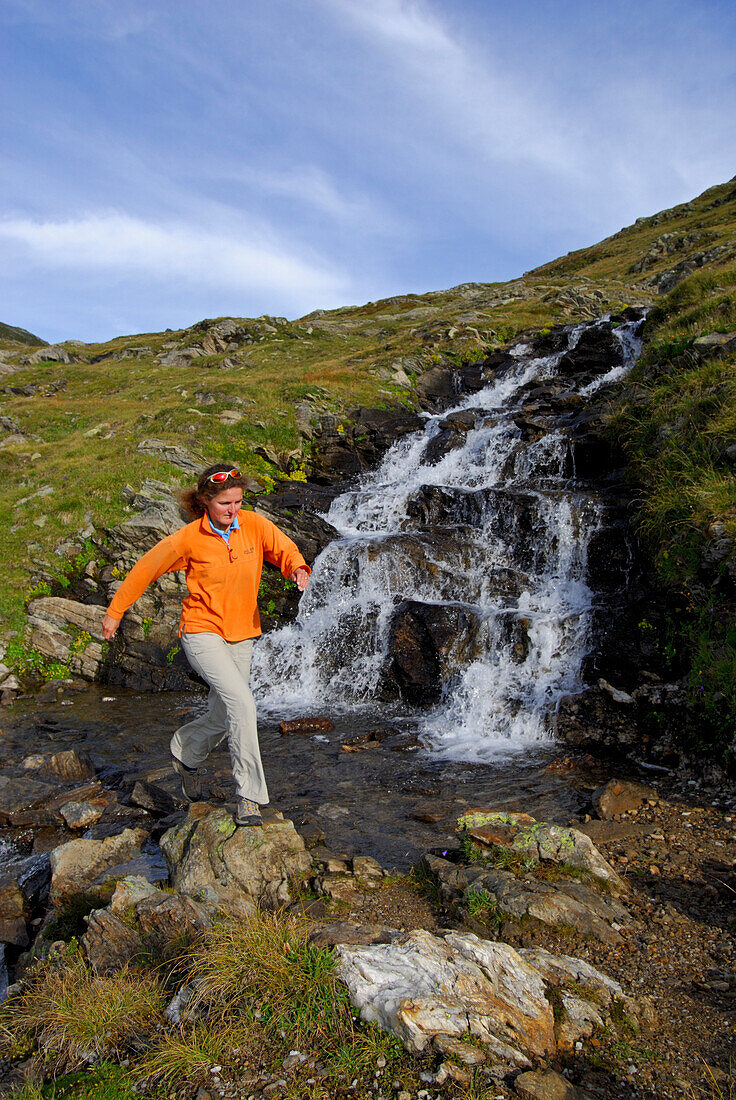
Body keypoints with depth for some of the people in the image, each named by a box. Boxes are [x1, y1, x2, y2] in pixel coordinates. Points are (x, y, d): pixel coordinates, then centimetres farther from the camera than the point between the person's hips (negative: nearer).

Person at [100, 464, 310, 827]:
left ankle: (185, 756, 48)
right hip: (201, 633, -5)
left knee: (221, 719, 15)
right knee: (242, 703, -23)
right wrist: (114, 611, 7)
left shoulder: (254, 525, -5)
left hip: (241, 635, 5)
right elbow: (146, 569, -1)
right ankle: (249, 797, -14)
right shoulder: (188, 539, -12)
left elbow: (284, 550, -9)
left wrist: (297, 568, -34)